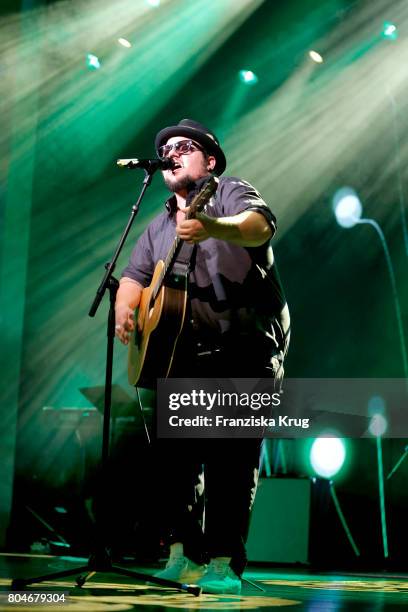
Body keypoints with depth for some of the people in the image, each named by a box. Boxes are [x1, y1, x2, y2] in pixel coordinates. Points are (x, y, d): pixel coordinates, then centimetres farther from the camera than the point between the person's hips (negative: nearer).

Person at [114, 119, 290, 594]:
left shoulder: (230, 192, 1)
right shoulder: (159, 226, 23)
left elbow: (261, 225, -20)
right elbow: (134, 276, 17)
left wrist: (214, 228, -42)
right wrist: (124, 311, -7)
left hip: (245, 345, -6)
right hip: (184, 352, 6)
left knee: (230, 453, -12)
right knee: (173, 448, -2)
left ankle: (224, 563, -8)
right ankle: (185, 553, 9)